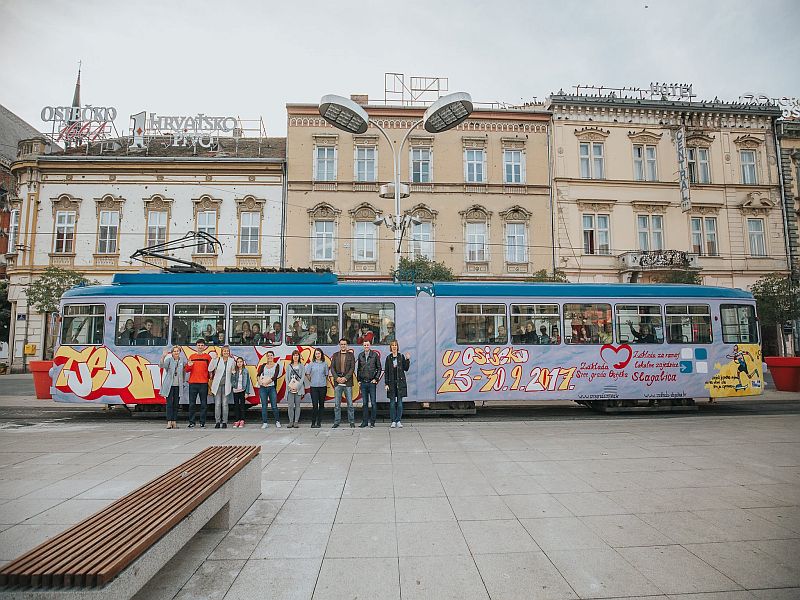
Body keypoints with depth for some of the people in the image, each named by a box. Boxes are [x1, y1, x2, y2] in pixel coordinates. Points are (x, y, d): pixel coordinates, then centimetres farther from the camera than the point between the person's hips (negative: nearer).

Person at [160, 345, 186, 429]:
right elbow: (162, 366, -20)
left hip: (178, 385, 3)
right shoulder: (169, 359, -2)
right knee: (169, 403, -7)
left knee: (176, 404, 7)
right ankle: (169, 422, -6)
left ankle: (174, 422, 12)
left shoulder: (182, 360, 7)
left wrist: (183, 380, 17)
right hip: (169, 385, -3)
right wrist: (163, 356, -35)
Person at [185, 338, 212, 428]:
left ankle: (202, 422, 7)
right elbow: (187, 370, 11)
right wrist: (189, 366, -9)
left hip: (204, 383, -1)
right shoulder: (191, 356, 10)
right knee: (191, 404, 3)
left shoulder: (207, 356, 7)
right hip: (193, 383, 1)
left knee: (204, 404, 1)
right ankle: (191, 422, 11)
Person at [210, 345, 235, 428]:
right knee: (217, 404, 1)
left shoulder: (231, 361, 5)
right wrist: (214, 359, -15)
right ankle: (217, 422, 10)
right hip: (217, 384, -1)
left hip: (226, 385, 1)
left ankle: (224, 422, 9)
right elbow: (210, 369, -9)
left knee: (225, 404, 3)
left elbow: (233, 371, 13)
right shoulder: (217, 360, 0)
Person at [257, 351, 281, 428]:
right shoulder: (263, 365, 13)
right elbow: (258, 374, 3)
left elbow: (275, 376, -7)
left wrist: (267, 382, -15)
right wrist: (260, 381, -16)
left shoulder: (276, 365, 4)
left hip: (272, 387, -2)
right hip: (263, 388, 2)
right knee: (264, 405, 3)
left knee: (274, 406, -2)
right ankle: (264, 423, 10)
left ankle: (277, 421, 12)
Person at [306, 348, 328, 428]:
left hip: (322, 386, 1)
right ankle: (313, 422, 1)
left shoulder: (324, 364, 5)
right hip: (314, 386, -1)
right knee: (314, 405, -7)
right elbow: (307, 374, 10)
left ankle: (319, 422, 14)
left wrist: (326, 384, 7)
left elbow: (326, 375, 12)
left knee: (321, 404, 6)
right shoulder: (311, 363, 3)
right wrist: (311, 381, 7)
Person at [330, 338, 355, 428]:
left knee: (350, 403, 1)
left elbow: (352, 368, -2)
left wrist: (345, 378, -12)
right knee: (337, 404, 4)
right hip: (337, 383, 2)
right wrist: (337, 377, -10)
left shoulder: (351, 355, 6)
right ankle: (337, 421, 13)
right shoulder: (335, 355, 11)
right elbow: (332, 368, 5)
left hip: (347, 382, -2)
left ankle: (352, 421, 9)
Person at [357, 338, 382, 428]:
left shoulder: (375, 355, -1)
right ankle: (365, 421, 14)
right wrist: (358, 380, 8)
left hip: (372, 382, -3)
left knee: (373, 402, 0)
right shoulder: (360, 356, 8)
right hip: (363, 383, 3)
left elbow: (379, 368, 2)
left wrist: (376, 379, -6)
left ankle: (372, 421, 7)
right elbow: (358, 368, 15)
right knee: (364, 403, 8)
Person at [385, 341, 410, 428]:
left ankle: (398, 421, 9)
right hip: (391, 383, 0)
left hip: (400, 382, 0)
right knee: (392, 402, 2)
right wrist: (386, 384, -1)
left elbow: (406, 368, 3)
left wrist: (407, 359, -9)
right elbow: (386, 371, 4)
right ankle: (393, 421, 9)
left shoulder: (401, 357, 5)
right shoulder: (388, 358, 6)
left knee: (399, 402, 2)